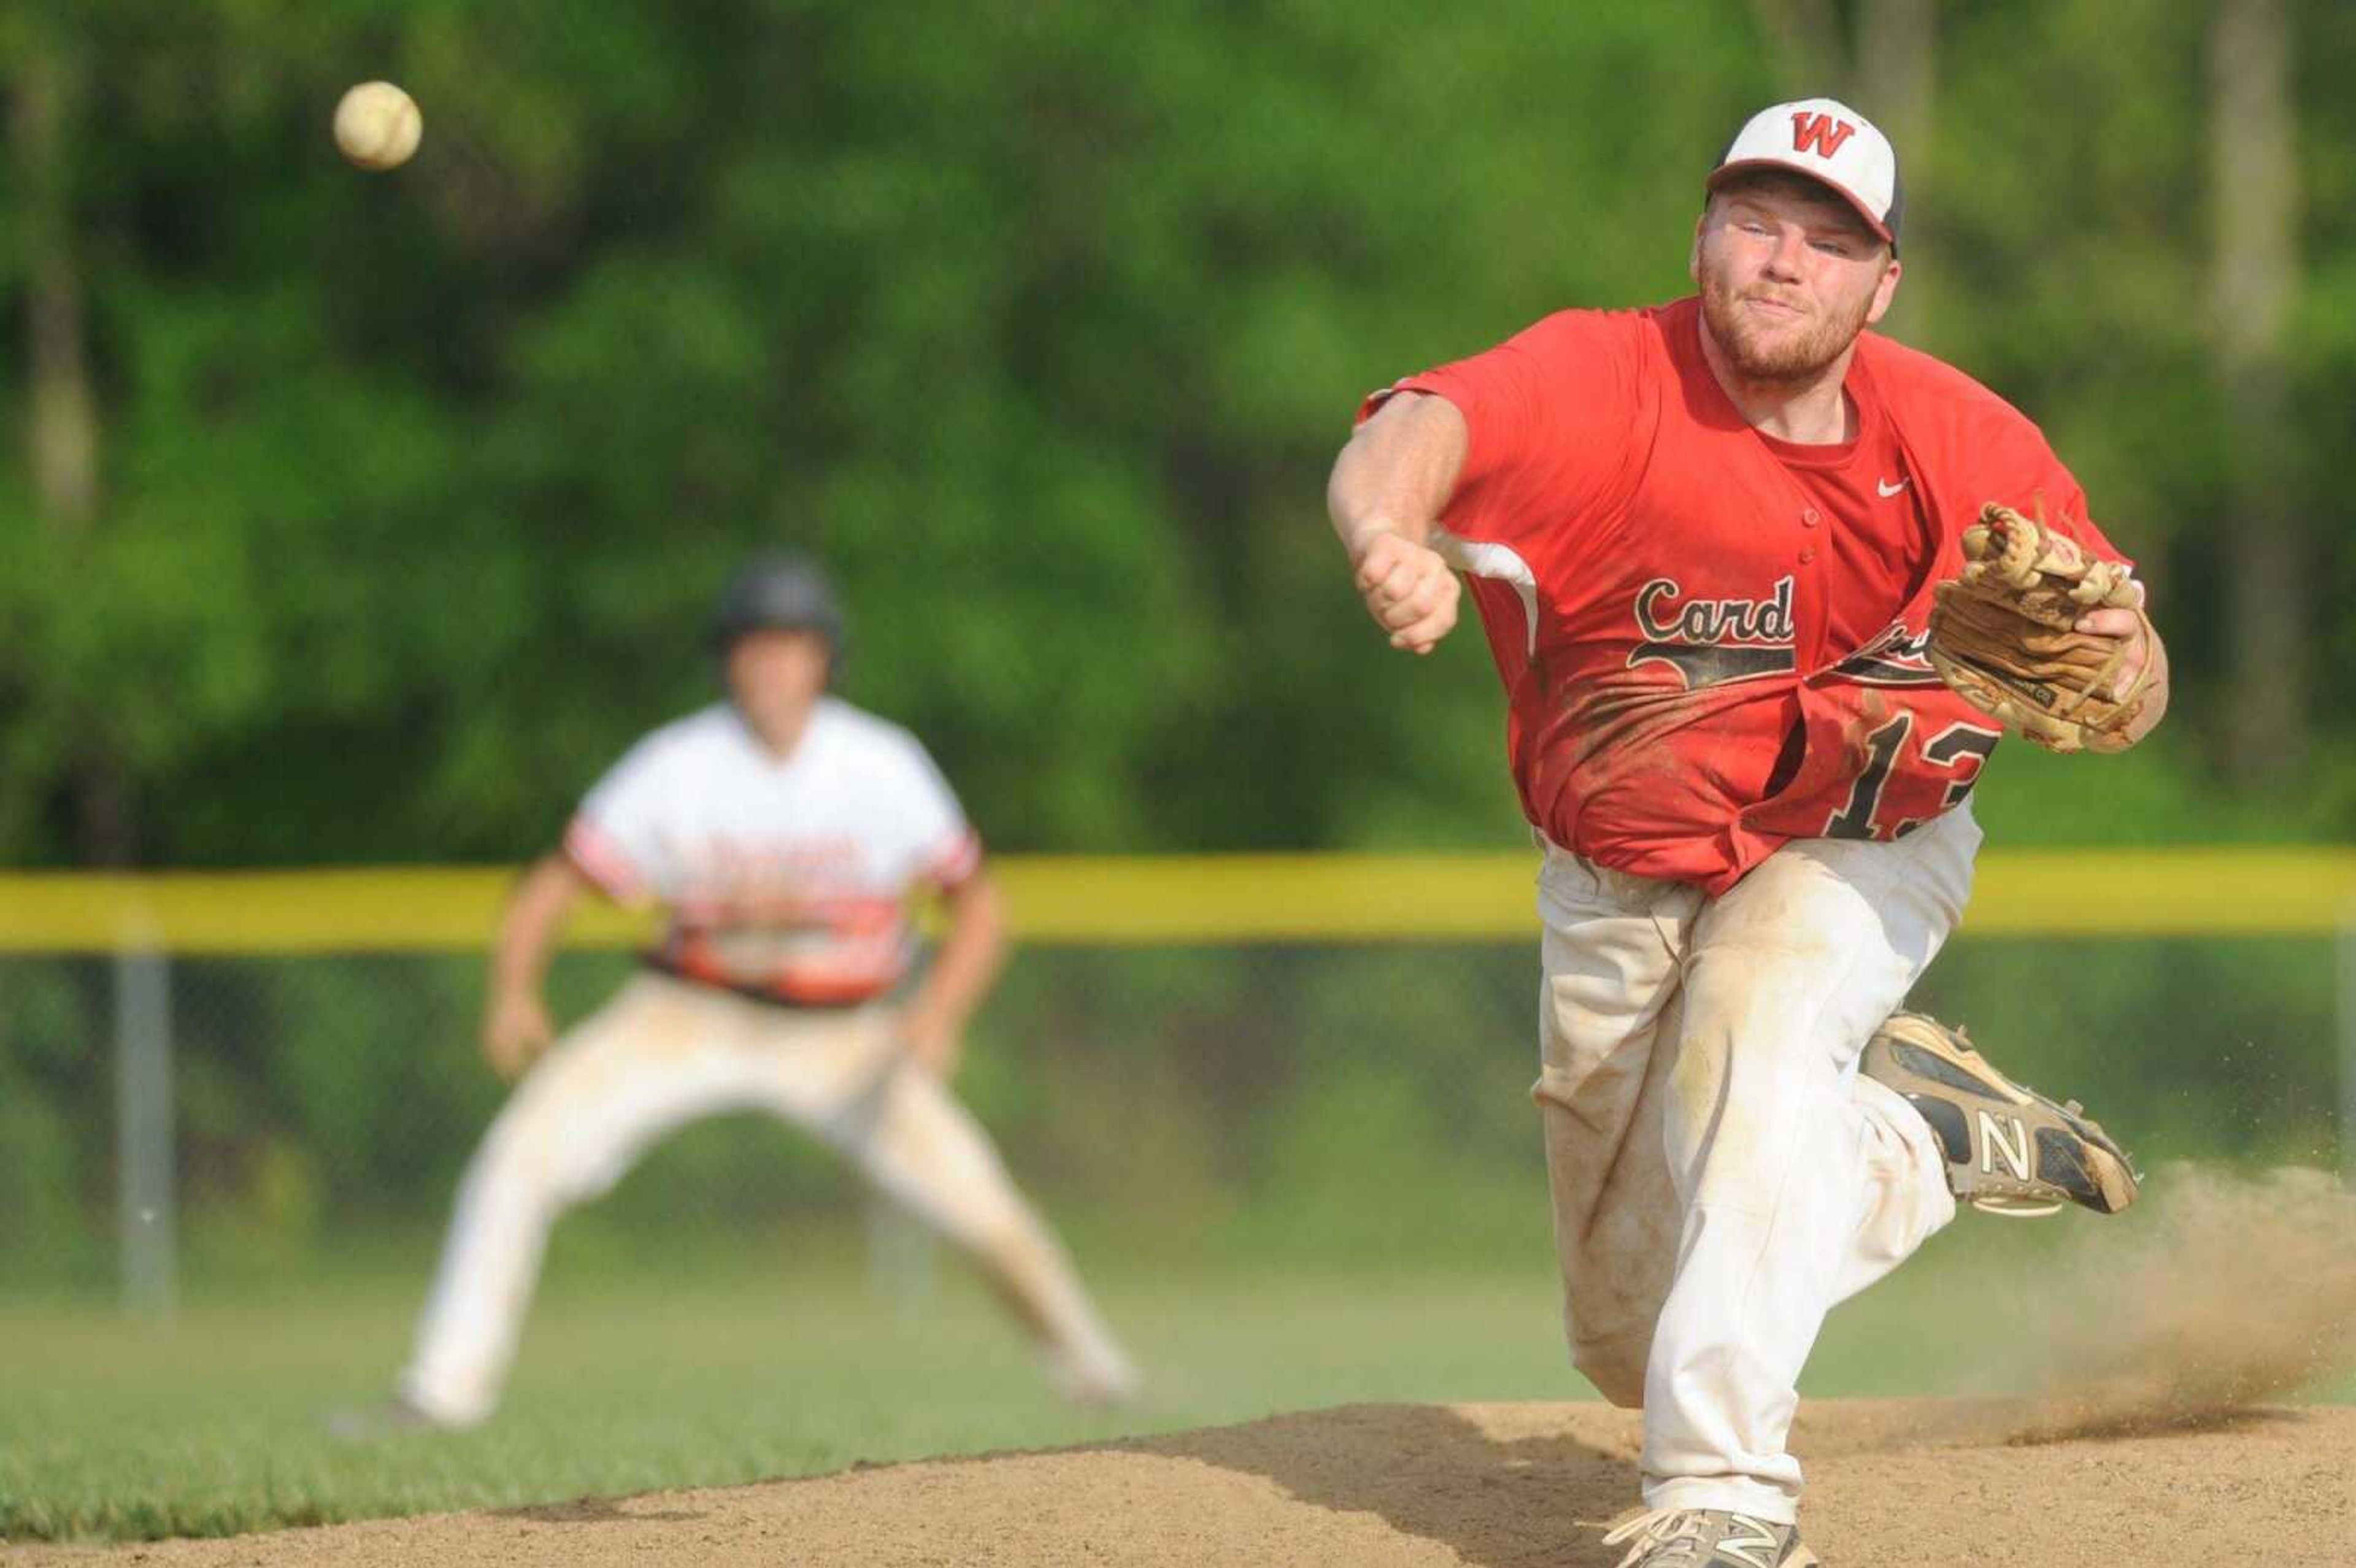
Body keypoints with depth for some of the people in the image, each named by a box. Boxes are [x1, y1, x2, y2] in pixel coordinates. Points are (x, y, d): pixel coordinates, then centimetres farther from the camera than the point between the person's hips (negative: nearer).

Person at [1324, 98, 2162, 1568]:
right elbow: (1418, 428, -42)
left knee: (1752, 1022, -38)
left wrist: (2115, 663, -36)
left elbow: (2125, 694, -10)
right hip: (1619, 884, 2)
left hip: (1865, 848, -2)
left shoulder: (1961, 441, -14)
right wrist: (1393, 535, -66)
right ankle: (1927, 1127, 31)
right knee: (1634, 1337, 8)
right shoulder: (1601, 383, -21)